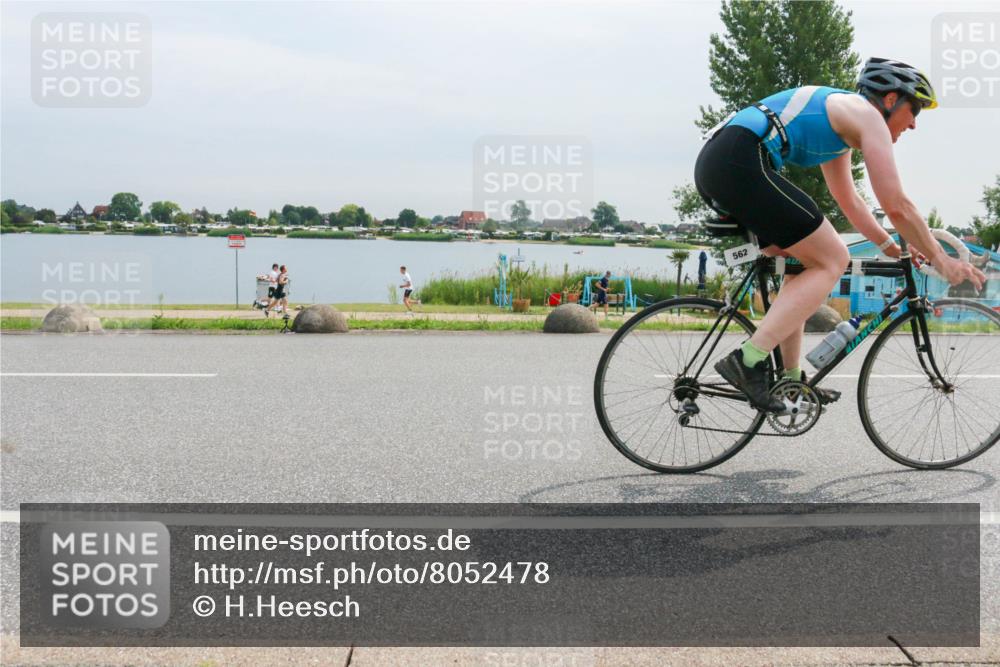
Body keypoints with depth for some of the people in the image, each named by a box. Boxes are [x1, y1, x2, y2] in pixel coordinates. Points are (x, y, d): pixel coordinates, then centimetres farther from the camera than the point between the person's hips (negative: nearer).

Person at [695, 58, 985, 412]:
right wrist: (941, 260, 12)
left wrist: (894, 249, 39)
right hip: (741, 163, -10)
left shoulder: (839, 120, 31)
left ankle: (792, 380, 20)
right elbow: (897, 207, 1)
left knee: (806, 262, 19)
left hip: (712, 164, 10)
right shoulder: (868, 116, 3)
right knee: (832, 261, -3)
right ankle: (748, 361, -14)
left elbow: (850, 202, 38)